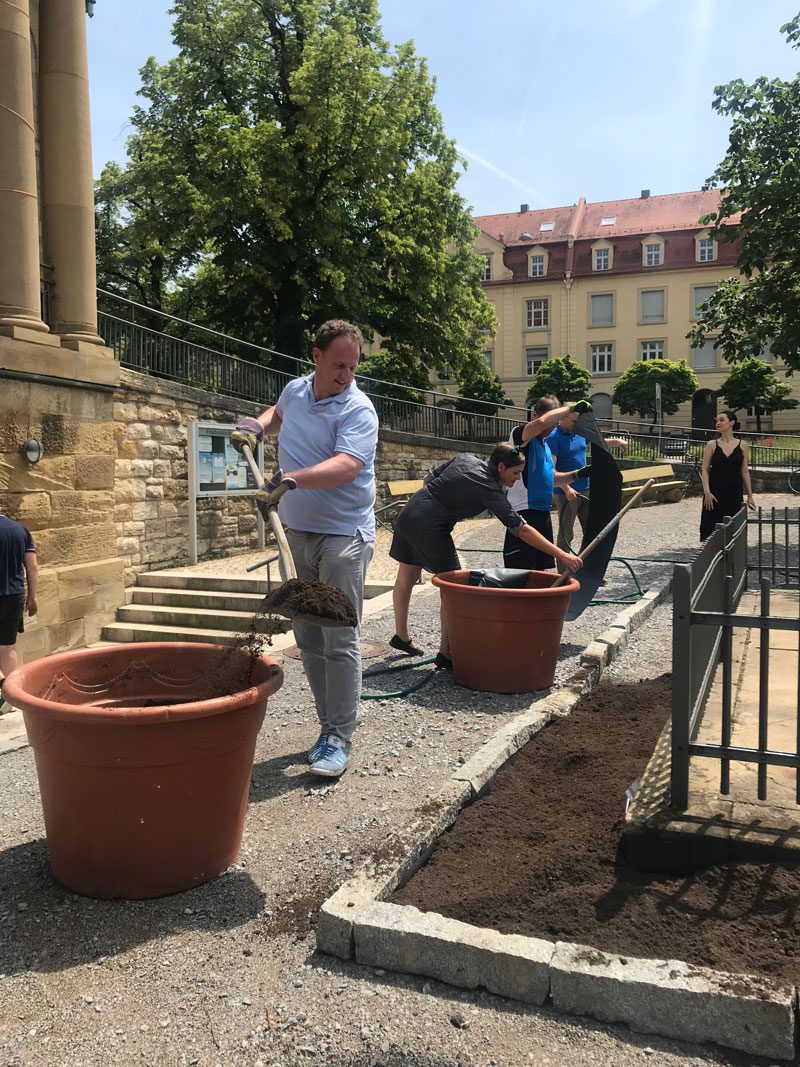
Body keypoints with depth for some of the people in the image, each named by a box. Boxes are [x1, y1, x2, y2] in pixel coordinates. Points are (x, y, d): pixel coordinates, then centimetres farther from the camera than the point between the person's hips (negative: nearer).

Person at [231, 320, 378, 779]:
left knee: (340, 641, -7)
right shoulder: (295, 390, 10)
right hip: (297, 533, 7)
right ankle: (329, 725, 22)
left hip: (343, 537, -7)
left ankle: (340, 739, 2)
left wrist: (294, 478, -42)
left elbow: (345, 466, -28)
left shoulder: (358, 410, -12)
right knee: (308, 639, 10)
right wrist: (257, 426, 15)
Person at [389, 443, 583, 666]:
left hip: (408, 514, 9)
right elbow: (521, 529, -19)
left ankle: (401, 636, 37)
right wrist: (561, 555, -19)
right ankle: (445, 652, 2)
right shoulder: (489, 489, -15)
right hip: (430, 528, -9)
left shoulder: (465, 458, 6)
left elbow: (428, 479, 14)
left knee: (405, 579, 20)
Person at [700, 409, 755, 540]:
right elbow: (704, 470, -3)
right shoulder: (712, 445, 0)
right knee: (710, 530, -3)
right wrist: (707, 492, -14)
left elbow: (744, 471, 8)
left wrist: (750, 495, 7)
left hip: (734, 495, 1)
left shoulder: (742, 445, 4)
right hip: (714, 494, -1)